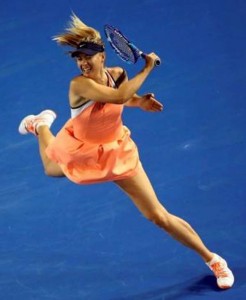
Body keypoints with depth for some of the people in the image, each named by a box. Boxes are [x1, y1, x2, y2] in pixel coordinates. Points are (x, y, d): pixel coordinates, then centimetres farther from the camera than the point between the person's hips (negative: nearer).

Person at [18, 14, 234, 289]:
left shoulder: (117, 74, -18)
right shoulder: (79, 84, -34)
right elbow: (118, 96, -49)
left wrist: (140, 102, -15)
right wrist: (147, 68, -41)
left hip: (116, 151, 1)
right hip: (80, 150, -1)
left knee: (159, 216, -3)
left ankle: (212, 260, 10)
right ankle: (42, 125, 61)